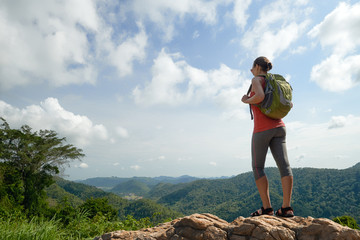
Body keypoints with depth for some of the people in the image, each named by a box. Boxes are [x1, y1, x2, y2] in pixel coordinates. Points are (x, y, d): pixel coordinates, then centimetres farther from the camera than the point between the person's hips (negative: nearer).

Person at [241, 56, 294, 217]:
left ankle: (267, 208, 1)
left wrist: (247, 100, -4)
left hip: (262, 128, -7)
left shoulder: (257, 79, -1)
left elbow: (260, 96, -22)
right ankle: (286, 207, 0)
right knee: (284, 165, -1)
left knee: (257, 167, 1)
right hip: (278, 127, 7)